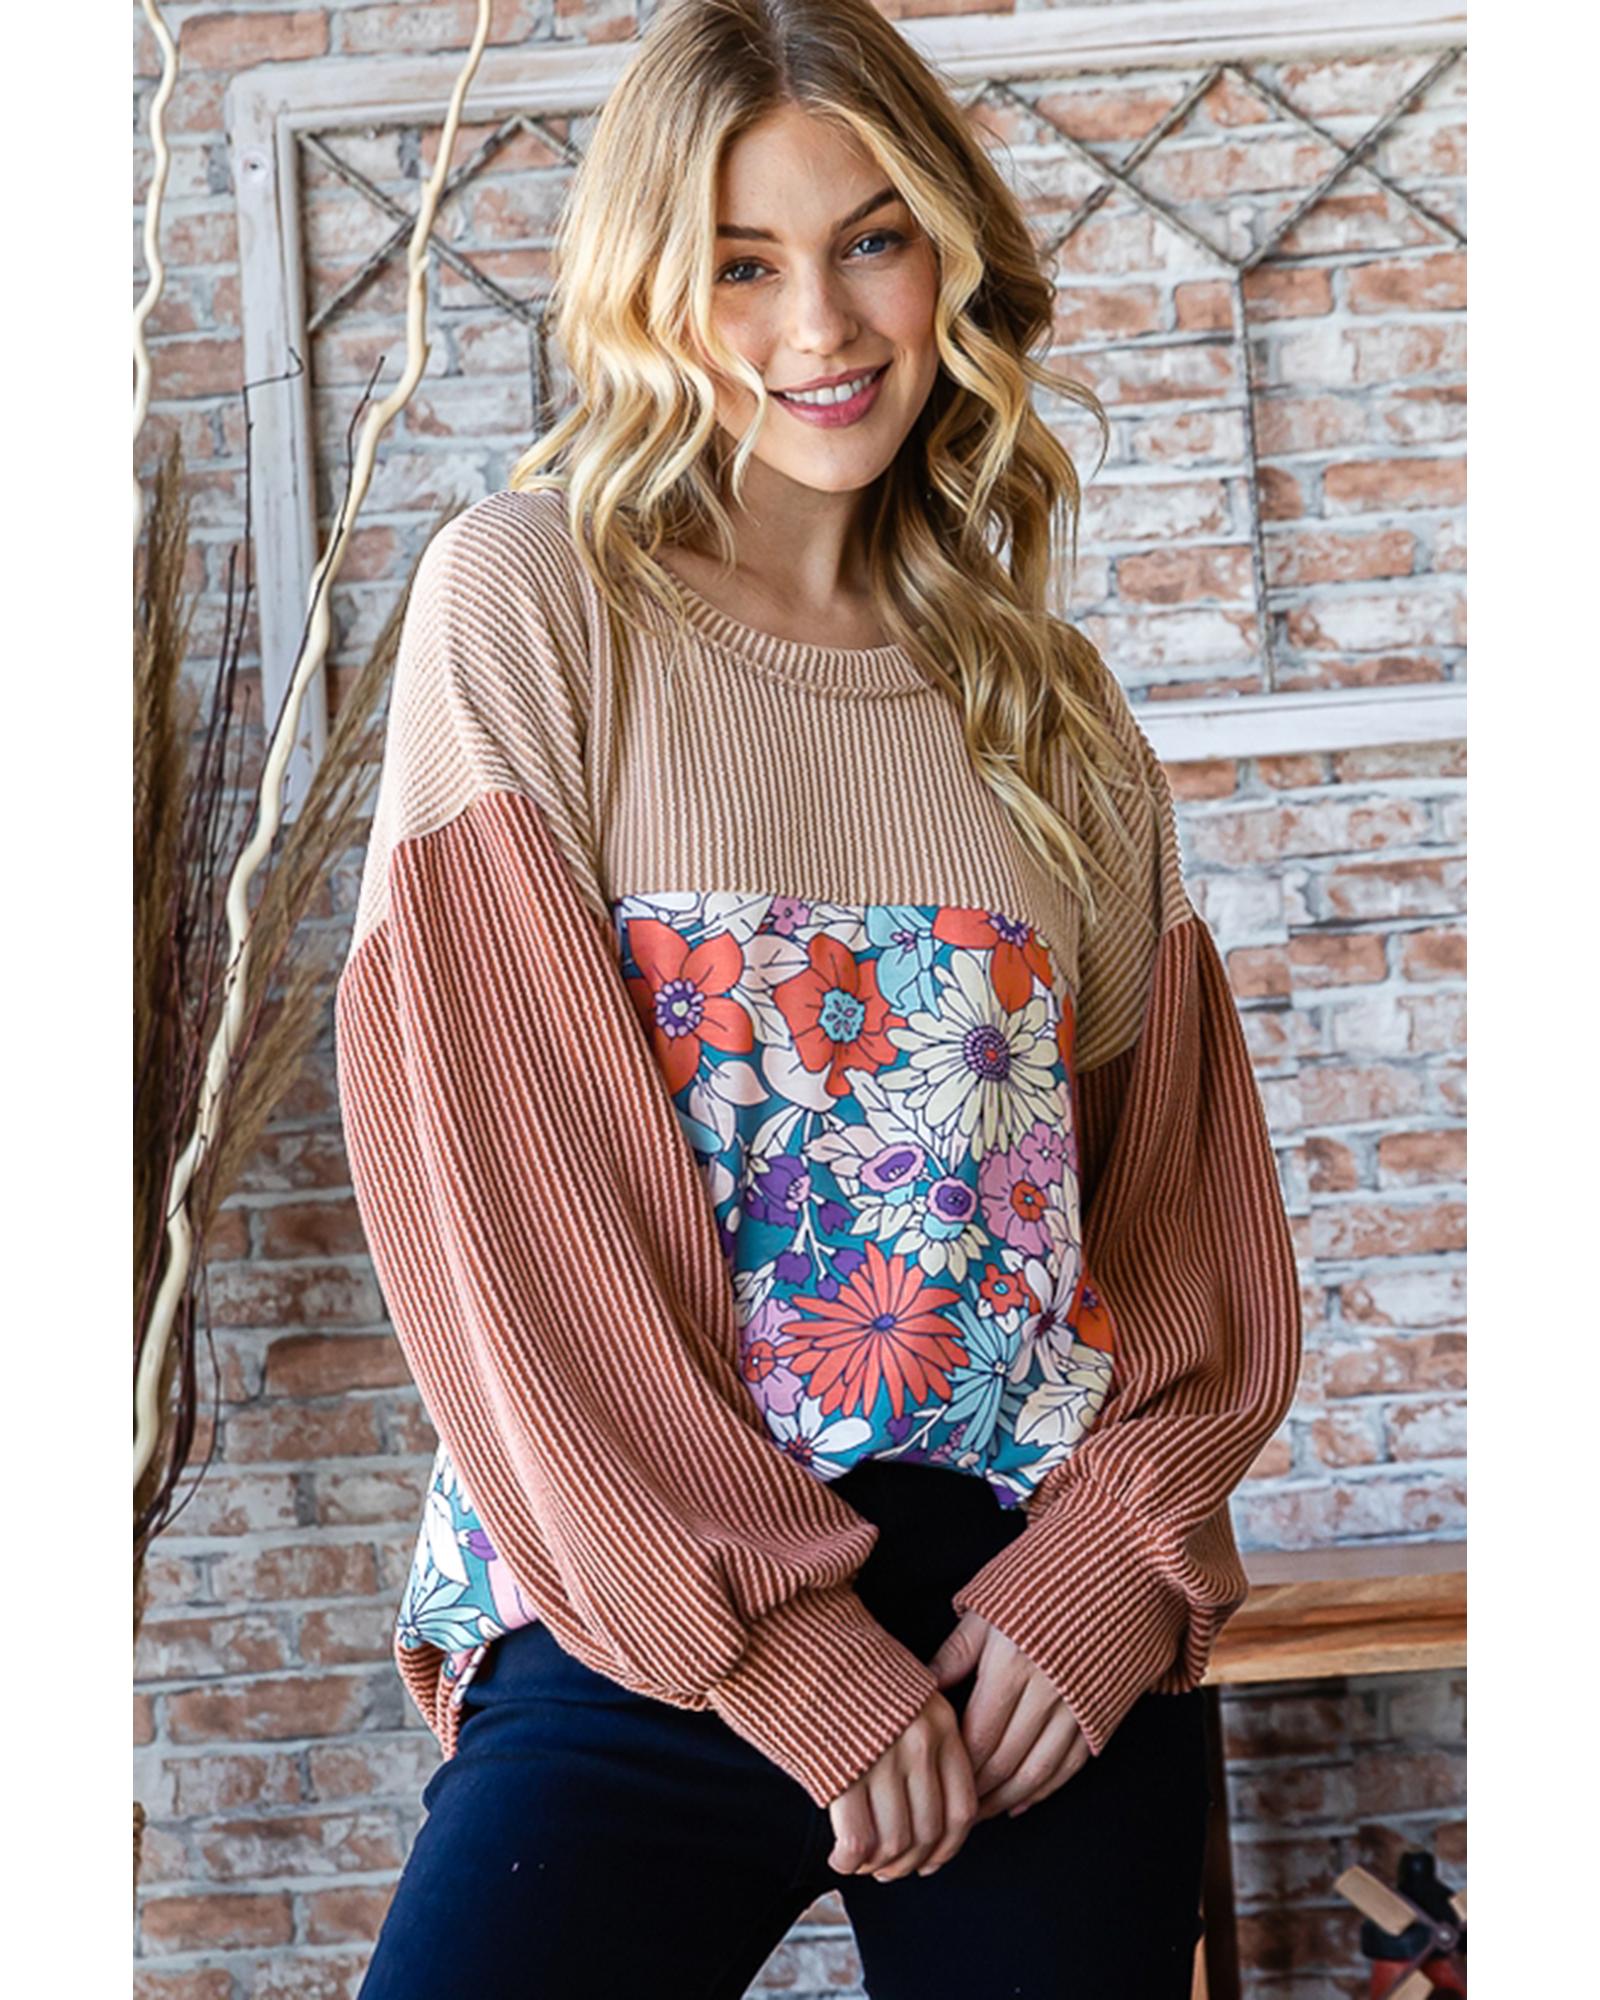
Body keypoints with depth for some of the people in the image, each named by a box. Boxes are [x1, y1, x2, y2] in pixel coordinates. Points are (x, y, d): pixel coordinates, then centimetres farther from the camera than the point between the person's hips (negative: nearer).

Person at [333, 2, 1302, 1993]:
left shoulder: (1047, 702, 12)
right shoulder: (529, 603, -1)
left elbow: (1185, 1179, 10)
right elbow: (492, 1177, -8)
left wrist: (1114, 1557, -7)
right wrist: (786, 1637, -11)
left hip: (1059, 1613, 4)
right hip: (653, 1611, -3)